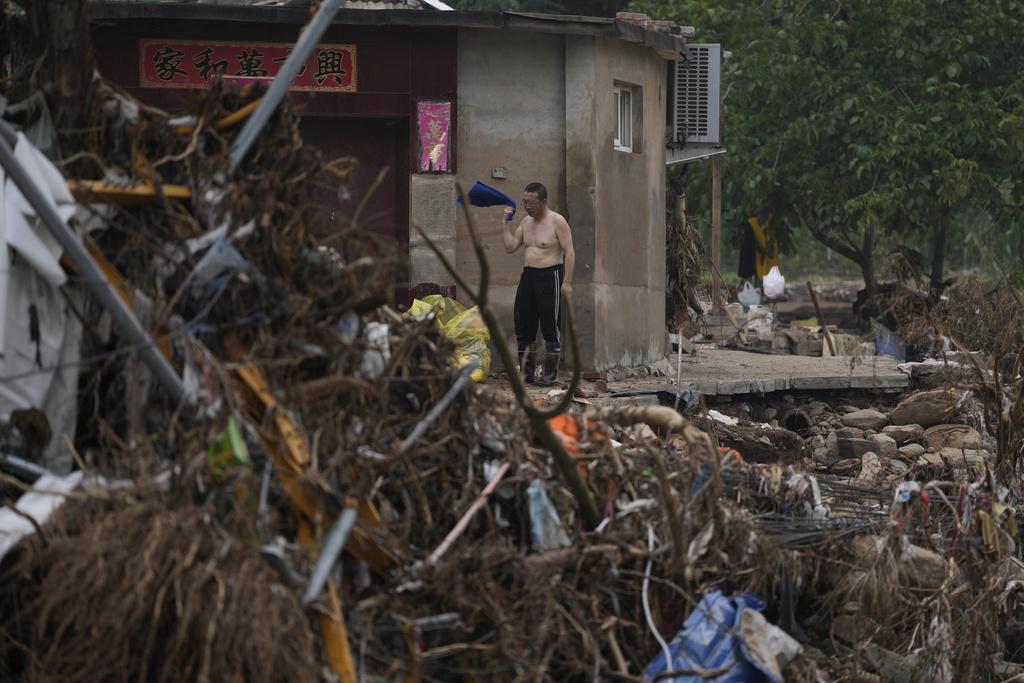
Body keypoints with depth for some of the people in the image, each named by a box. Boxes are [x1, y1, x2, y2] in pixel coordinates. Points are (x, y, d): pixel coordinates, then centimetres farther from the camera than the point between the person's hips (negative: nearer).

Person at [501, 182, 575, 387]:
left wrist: (567, 282, -17)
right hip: (528, 276, 7)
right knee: (523, 326, 5)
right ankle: (525, 371, 12)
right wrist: (506, 222, 5)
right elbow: (510, 246, 11)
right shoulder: (526, 222, 14)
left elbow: (569, 252, -10)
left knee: (550, 327, -5)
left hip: (550, 277, -7)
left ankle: (550, 374, -2)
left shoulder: (557, 222, -7)